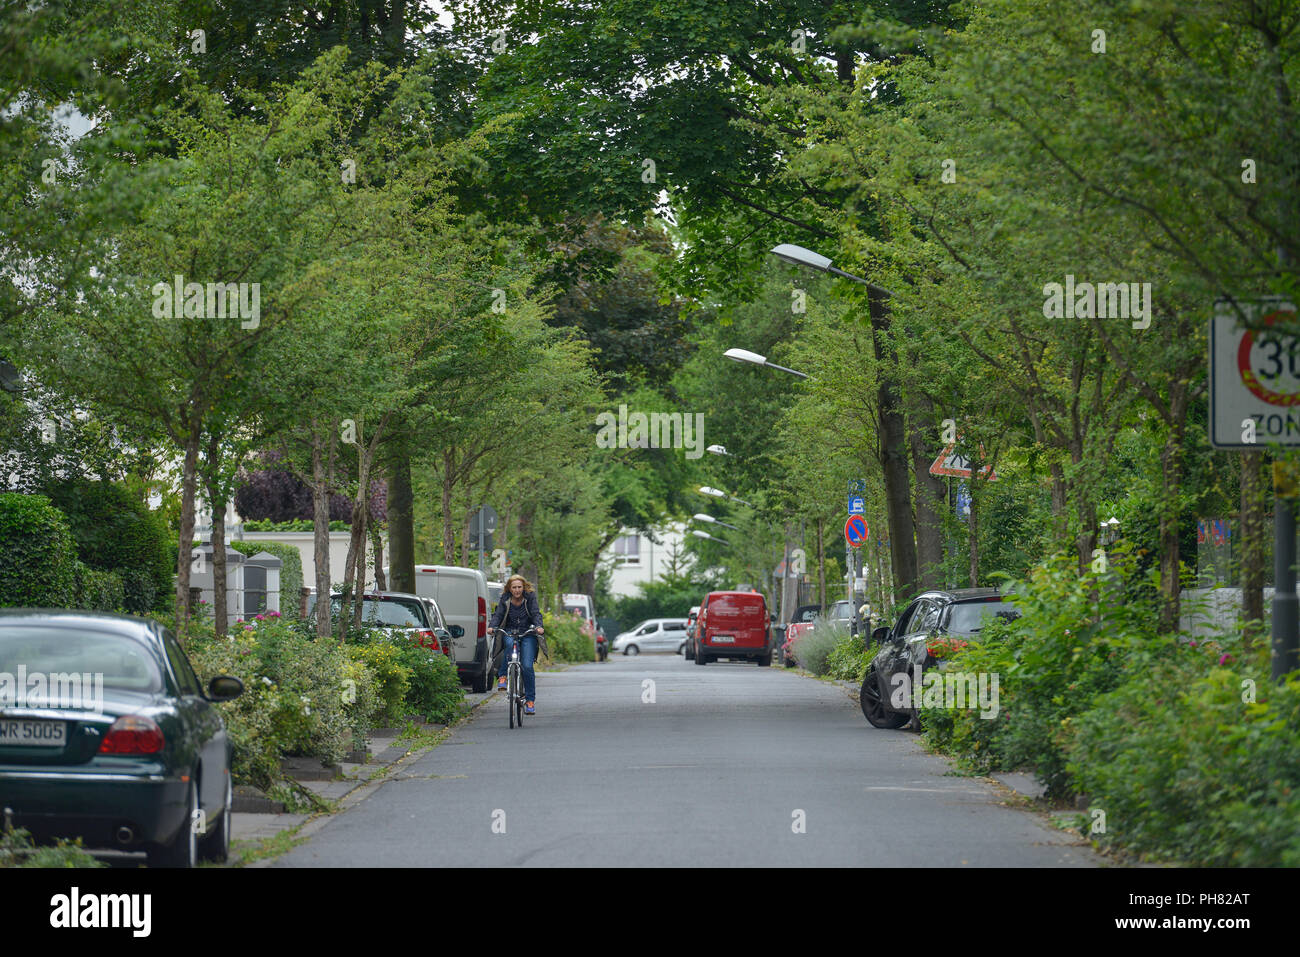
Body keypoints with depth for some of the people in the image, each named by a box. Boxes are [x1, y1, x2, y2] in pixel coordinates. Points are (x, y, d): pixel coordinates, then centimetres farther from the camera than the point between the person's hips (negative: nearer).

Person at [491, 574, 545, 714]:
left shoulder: (530, 597, 0)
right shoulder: (505, 599, 2)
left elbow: (536, 613, -8)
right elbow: (498, 614, -6)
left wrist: (538, 626, -27)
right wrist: (493, 627, -26)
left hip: (527, 634, -1)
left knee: (527, 666, -14)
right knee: (510, 644, -38)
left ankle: (530, 699, -4)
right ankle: (502, 676, -25)